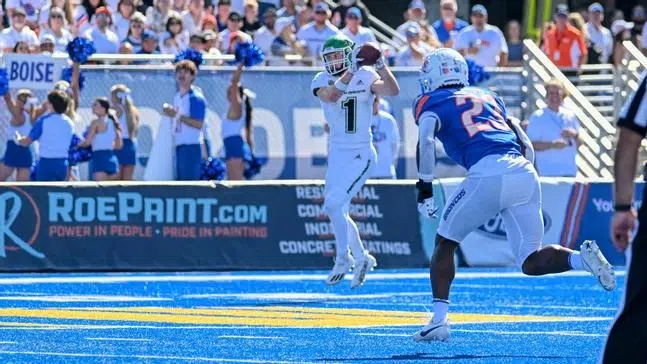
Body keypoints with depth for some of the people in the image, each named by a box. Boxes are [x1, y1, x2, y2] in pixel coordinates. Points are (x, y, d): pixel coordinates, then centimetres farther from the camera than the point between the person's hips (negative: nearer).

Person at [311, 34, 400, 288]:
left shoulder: (366, 77, -6)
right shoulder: (323, 80, 0)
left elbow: (393, 91, -21)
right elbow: (330, 95, -22)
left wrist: (380, 65, -31)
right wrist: (351, 71, -29)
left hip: (360, 155, -5)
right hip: (337, 154, 5)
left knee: (334, 205, -16)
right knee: (336, 210, 11)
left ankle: (343, 259, -2)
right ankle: (361, 258, 28)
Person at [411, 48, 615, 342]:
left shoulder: (431, 102, 15)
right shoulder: (488, 97, 32)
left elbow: (426, 141, -5)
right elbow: (526, 145, 27)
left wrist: (424, 189, -2)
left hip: (488, 172, -5)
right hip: (526, 174, 5)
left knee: (445, 243, 16)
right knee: (531, 262, 10)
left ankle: (439, 320, 7)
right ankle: (582, 259, -18)